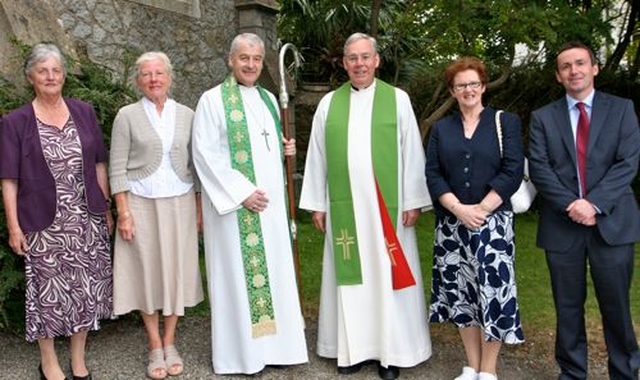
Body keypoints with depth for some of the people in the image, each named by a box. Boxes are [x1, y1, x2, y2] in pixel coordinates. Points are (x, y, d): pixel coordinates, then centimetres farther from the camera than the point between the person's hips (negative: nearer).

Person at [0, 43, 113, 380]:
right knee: (48, 291, 6)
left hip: (87, 220, 3)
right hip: (44, 223, -2)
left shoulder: (84, 112, 6)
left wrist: (106, 209, 7)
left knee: (86, 287, 8)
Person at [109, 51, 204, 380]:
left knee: (176, 270, 6)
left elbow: (196, 165, 8)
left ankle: (170, 343, 22)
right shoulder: (127, 116, -1)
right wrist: (123, 212, -9)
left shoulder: (186, 115, 5)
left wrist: (199, 207, 5)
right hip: (141, 203, -2)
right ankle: (155, 348, 19)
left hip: (179, 203, 2)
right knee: (147, 270, 5)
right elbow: (117, 168, -3)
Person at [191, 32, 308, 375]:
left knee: (274, 271, 9)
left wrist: (285, 149, 2)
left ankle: (273, 342, 22)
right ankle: (241, 351, 14)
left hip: (271, 201, 6)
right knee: (238, 273, 0)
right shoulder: (212, 100, -5)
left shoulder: (268, 99, 14)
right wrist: (241, 192, -17)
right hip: (234, 203, -6)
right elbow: (205, 154, -12)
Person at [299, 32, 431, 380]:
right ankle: (354, 348, 19)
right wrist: (317, 203, 4)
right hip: (343, 206, 2)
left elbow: (411, 153, 1)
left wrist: (413, 201, -4)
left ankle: (391, 350, 16)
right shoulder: (329, 103, 7)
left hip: (388, 206, -1)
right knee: (349, 276, 7)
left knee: (388, 276, 4)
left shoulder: (398, 99, 3)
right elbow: (317, 157, 8)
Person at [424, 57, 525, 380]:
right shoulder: (441, 128, 12)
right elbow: (432, 174, 3)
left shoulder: (506, 122, 6)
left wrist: (480, 210, -13)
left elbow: (513, 171, -4)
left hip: (493, 223, -2)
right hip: (451, 224, 3)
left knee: (492, 291, -5)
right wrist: (459, 209, -11)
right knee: (460, 293, 6)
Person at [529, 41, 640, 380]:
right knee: (568, 307, 9)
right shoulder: (543, 117, 9)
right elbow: (539, 168, -1)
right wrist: (570, 205, -14)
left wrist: (594, 203, -15)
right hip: (562, 225, 1)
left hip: (612, 222, -1)